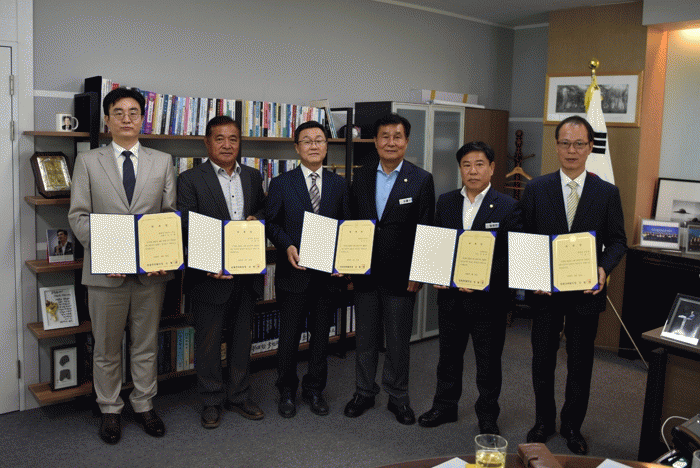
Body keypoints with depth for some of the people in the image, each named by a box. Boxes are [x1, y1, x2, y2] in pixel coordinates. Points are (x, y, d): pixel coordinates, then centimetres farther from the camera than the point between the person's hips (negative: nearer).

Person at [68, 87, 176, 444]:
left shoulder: (162, 161, 8)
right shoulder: (88, 162, 5)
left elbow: (171, 213, 4)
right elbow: (78, 215, 0)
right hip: (106, 270, -1)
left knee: (146, 345, 13)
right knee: (107, 348, 11)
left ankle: (144, 406, 29)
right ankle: (110, 411, 27)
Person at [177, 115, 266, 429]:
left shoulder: (252, 177, 11)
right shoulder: (190, 180, -5)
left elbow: (265, 212, 20)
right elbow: (187, 228, -12)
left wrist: (256, 220, -5)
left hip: (247, 274, 5)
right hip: (211, 275, -4)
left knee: (241, 338, 15)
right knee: (208, 341, 7)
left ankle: (239, 397, 30)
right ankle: (211, 402, 24)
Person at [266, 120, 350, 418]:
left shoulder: (339, 184, 8)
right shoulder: (281, 184, 1)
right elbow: (271, 224, 1)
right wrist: (288, 246, -17)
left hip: (329, 271, 2)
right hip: (294, 271, -2)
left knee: (321, 335, 13)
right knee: (289, 335, 7)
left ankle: (314, 390, 29)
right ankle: (287, 392, 25)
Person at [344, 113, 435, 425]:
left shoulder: (422, 180, -3)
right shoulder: (361, 177, 7)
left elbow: (426, 231, -4)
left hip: (401, 276, -3)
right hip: (365, 272, 3)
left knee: (398, 340, 8)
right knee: (365, 337, 14)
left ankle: (397, 397, 25)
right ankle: (364, 392, 29)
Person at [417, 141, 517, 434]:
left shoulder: (507, 207, -6)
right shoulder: (445, 202, 7)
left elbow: (510, 255, -9)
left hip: (488, 297, -3)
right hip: (450, 295, 4)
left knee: (488, 361, 9)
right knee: (448, 355, 17)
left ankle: (487, 417, 27)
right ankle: (445, 407, 35)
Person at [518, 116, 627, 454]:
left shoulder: (607, 192, 1)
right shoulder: (536, 189, 0)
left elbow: (617, 241, 3)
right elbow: (521, 238, 1)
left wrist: (604, 267, -16)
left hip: (586, 291, 0)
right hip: (545, 290, 0)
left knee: (580, 363, 11)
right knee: (542, 360, 12)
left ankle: (572, 427, 30)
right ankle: (543, 422, 31)